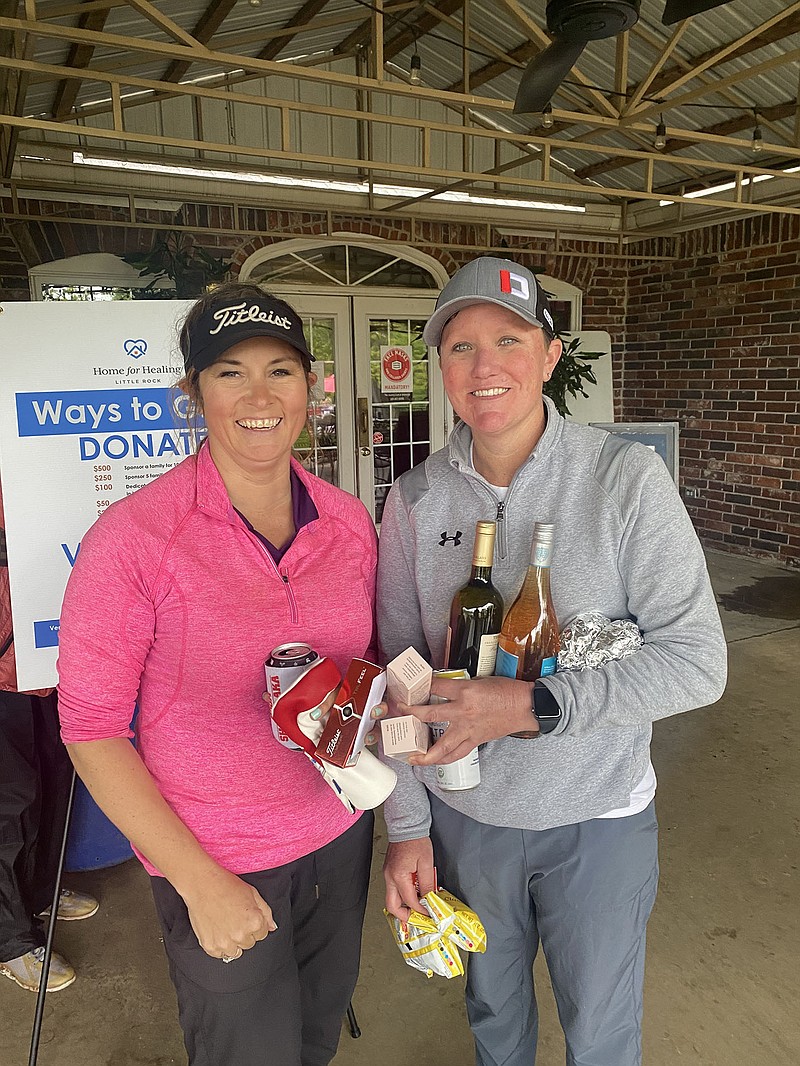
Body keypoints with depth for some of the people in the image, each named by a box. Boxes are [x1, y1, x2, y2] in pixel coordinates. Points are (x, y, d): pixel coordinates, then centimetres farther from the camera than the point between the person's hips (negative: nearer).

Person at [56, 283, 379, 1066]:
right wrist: (199, 882, -15)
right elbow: (91, 730, -14)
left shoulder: (348, 522, -5)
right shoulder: (134, 538, -19)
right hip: (216, 862, -4)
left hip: (340, 836, 5)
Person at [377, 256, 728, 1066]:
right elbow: (398, 671, -3)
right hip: (463, 815, 3)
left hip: (598, 816, -2)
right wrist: (406, 824, -2)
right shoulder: (416, 498, -8)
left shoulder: (625, 477, -16)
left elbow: (697, 661, -18)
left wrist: (534, 706, -29)